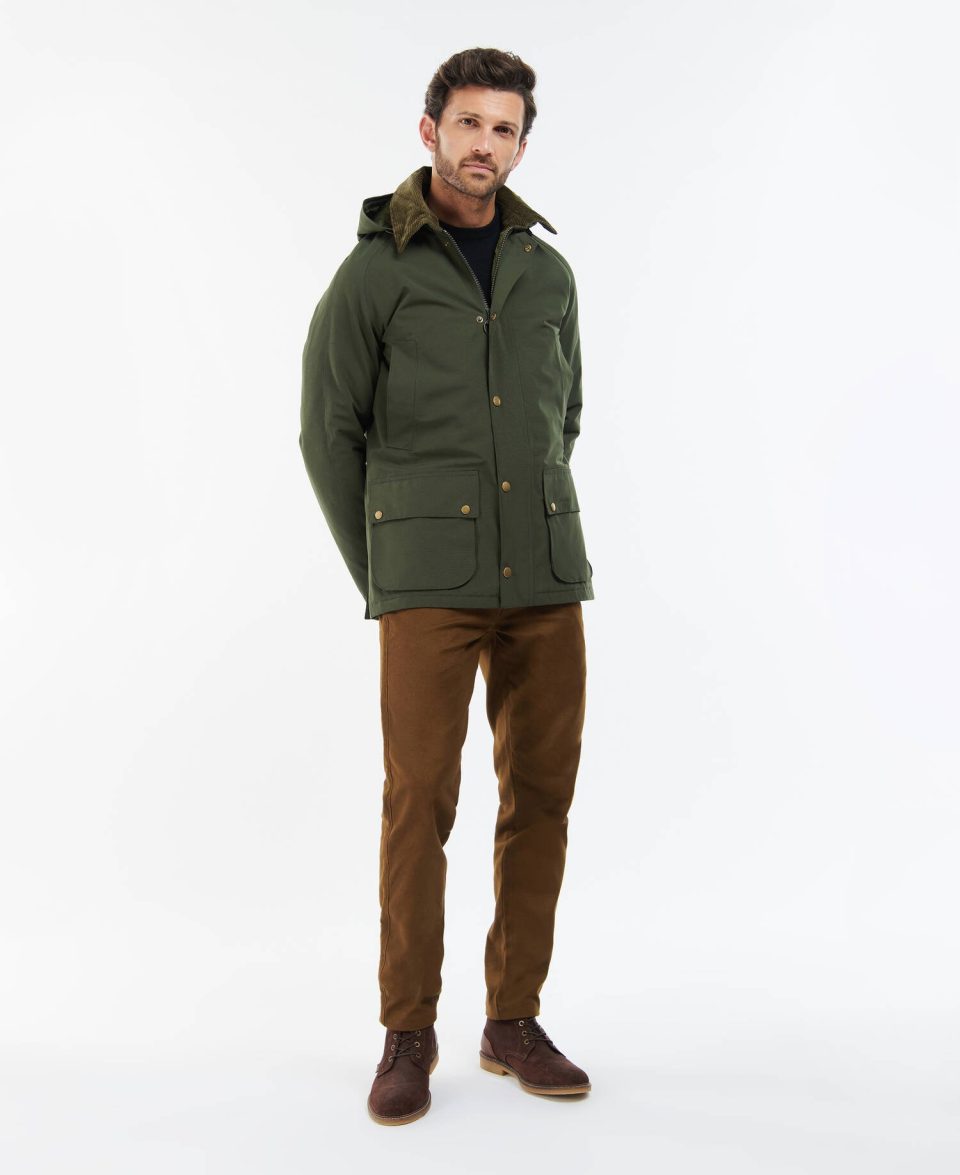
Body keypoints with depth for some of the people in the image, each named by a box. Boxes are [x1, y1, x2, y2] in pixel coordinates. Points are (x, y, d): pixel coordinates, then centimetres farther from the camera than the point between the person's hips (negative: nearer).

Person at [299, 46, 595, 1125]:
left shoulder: (547, 274, 12)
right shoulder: (371, 275, 0)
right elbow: (329, 437, 4)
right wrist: (382, 581, 6)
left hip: (544, 579, 4)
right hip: (429, 584, -4)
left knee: (541, 795, 4)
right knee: (420, 801, -7)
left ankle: (514, 1022, 18)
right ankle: (408, 1038, 10)